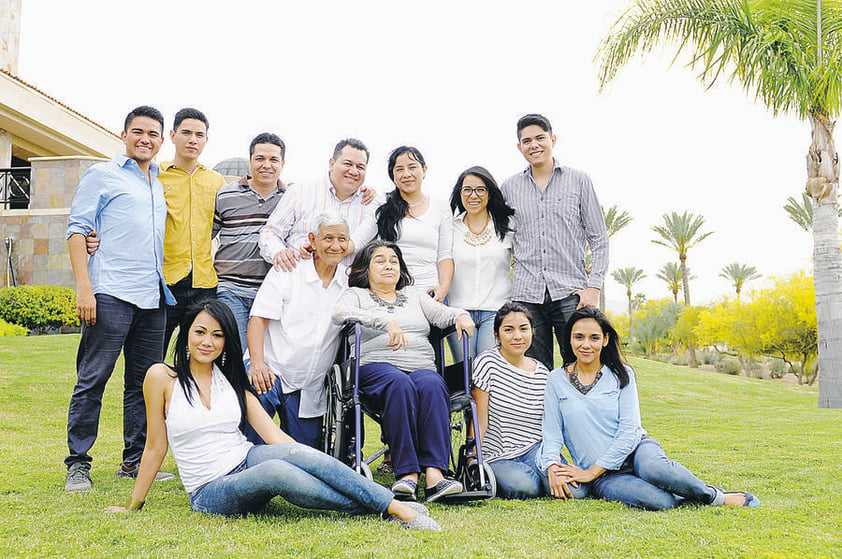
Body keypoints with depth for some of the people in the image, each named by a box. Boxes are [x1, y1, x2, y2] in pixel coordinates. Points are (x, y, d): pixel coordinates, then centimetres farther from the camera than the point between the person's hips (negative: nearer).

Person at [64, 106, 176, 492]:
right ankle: (77, 464, 3)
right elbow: (78, 229, -2)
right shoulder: (102, 175, 4)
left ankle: (134, 461, 17)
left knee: (144, 381, 8)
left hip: (153, 298, 6)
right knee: (92, 380, -5)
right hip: (111, 295, -6)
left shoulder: (161, 184, 20)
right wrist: (84, 287, -12)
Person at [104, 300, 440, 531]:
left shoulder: (230, 379, 9)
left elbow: (275, 436, 3)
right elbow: (156, 447, 5)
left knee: (296, 453, -33)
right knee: (276, 471, -37)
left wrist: (315, 466, -9)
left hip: (248, 462, 3)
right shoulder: (163, 377, -2)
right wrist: (132, 506, 8)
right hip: (210, 494, -3)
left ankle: (398, 507, -34)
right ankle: (382, 509, -32)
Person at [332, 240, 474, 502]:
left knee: (432, 386, -33)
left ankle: (434, 474, -44)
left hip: (422, 366, 3)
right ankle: (407, 474, -41)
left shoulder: (414, 295, 31)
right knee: (400, 384, -37)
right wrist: (386, 322, -18)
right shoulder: (356, 294, 20)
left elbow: (441, 313, 15)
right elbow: (340, 313, -4)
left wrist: (460, 315, -10)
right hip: (376, 365, -2)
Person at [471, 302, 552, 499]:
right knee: (526, 486, -33)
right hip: (496, 458, -4)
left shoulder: (542, 373, 6)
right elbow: (480, 423, -7)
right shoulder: (488, 363, -7)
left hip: (535, 451, 4)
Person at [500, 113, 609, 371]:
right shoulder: (509, 187, 11)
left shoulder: (578, 180, 7)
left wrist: (594, 286, -4)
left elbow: (598, 237, 5)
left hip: (570, 292, -1)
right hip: (527, 295, 2)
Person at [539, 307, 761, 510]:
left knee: (653, 468, -37)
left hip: (636, 449, 1)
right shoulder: (557, 380, 5)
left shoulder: (621, 374, 5)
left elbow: (629, 430, -3)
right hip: (605, 478, -1)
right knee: (655, 501, -34)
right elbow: (552, 434, 2)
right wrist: (553, 469, -19)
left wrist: (592, 472, -11)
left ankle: (714, 495, -13)